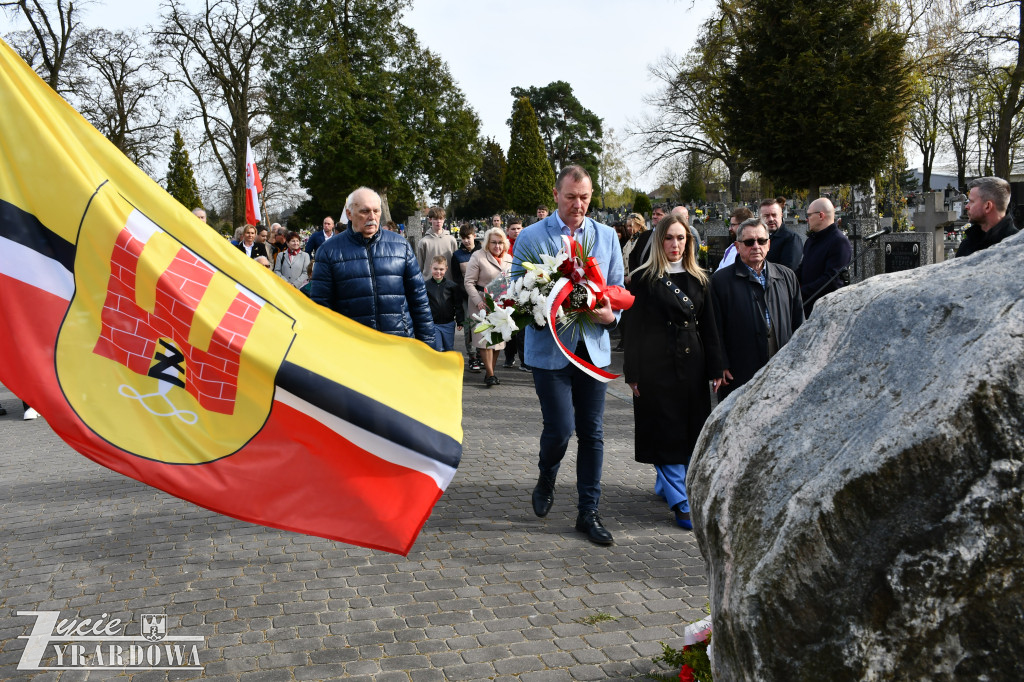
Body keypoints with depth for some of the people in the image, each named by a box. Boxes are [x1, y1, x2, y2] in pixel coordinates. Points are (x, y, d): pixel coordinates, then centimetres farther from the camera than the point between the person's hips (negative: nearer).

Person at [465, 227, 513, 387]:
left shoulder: (508, 258, 11)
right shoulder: (478, 257, -7)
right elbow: (469, 282, -8)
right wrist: (478, 301, -17)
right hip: (483, 302, -5)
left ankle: (490, 371, 18)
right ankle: (490, 375, -4)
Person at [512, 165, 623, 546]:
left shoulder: (607, 237, 9)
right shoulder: (530, 237, -1)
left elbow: (618, 289, 10)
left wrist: (611, 314, -12)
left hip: (593, 347, 3)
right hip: (549, 347, -3)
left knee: (592, 432, 6)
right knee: (559, 428, -8)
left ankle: (588, 512, 19)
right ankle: (546, 480, 26)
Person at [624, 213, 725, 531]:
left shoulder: (698, 279, 11)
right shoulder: (644, 278, -2)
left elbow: (709, 326, 11)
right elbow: (634, 327, -4)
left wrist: (715, 367, 5)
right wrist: (632, 373, -8)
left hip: (692, 365, 5)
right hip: (657, 365, -5)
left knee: (690, 431, 10)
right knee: (666, 431, -2)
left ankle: (666, 485, 28)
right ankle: (680, 503, 1)